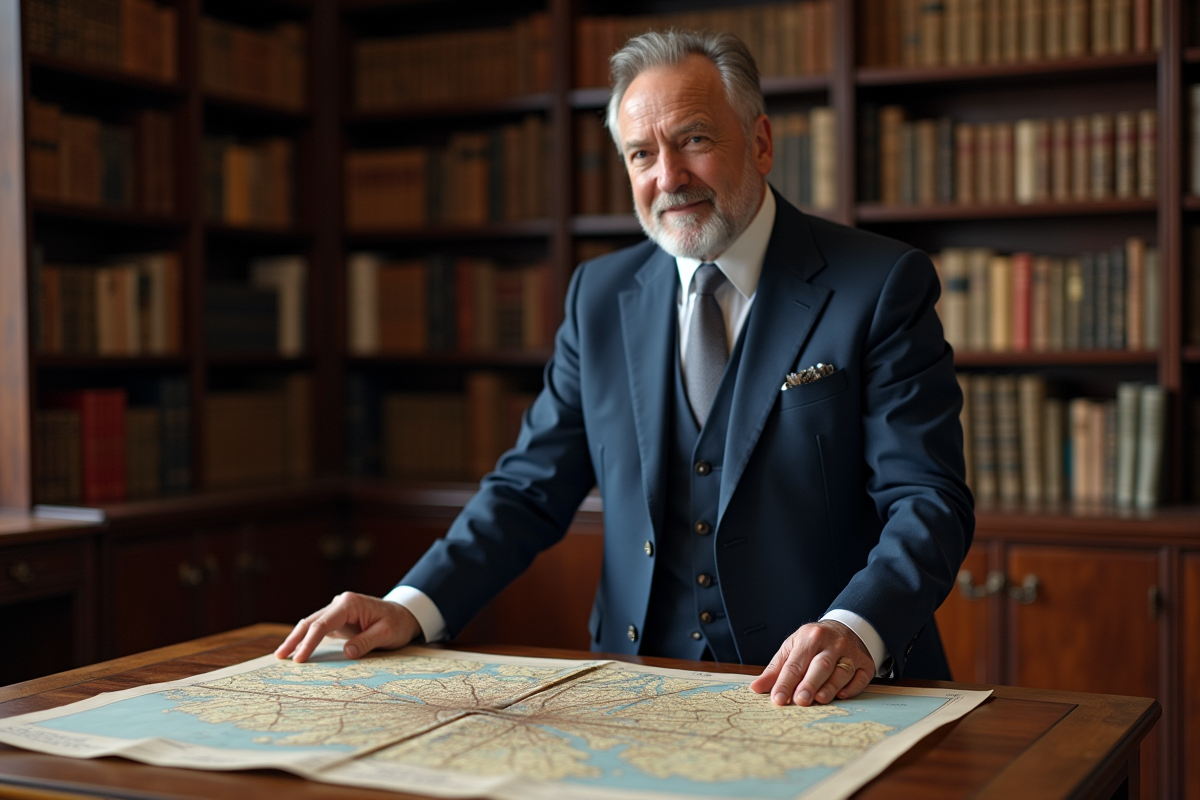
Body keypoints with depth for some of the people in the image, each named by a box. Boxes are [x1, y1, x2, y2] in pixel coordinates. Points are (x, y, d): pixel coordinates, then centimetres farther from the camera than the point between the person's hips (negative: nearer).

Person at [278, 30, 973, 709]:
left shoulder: (882, 287, -1)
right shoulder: (600, 296, 12)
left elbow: (928, 501, -8)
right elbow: (532, 489, 11)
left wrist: (855, 631, -28)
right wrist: (414, 608, -5)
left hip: (826, 700, -2)